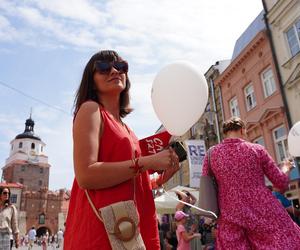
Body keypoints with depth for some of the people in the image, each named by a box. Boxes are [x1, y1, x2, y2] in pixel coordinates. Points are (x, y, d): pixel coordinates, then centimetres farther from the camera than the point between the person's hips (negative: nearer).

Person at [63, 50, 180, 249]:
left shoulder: (124, 128, 15)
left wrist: (162, 176, 6)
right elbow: (85, 176, -20)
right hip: (100, 232, -8)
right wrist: (149, 162, -18)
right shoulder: (90, 109, -6)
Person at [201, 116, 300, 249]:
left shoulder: (211, 154, 1)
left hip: (231, 220, 2)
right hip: (265, 213, -1)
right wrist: (286, 168, 26)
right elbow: (281, 183, 5)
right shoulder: (257, 149, -1)